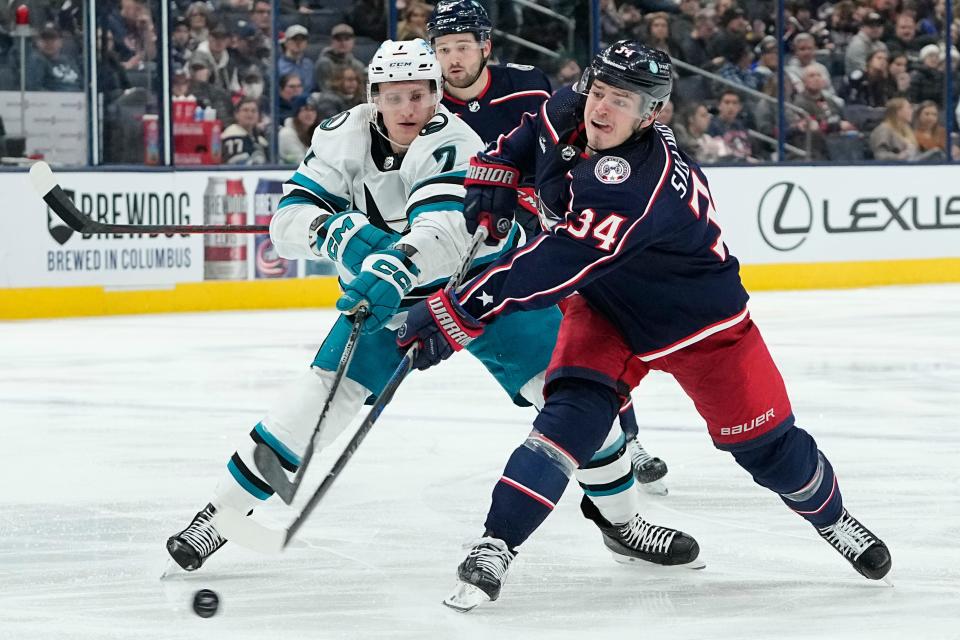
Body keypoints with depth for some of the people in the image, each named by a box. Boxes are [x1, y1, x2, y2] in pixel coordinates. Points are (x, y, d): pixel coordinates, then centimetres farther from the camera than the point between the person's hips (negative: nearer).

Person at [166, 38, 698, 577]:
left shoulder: (453, 142, -29)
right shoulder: (345, 137, -15)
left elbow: (444, 227, -46)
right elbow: (288, 221, -17)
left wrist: (396, 269, -65)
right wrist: (335, 230, -39)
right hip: (389, 291, 2)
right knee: (329, 388, -14)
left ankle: (623, 521, 7)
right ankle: (222, 513, -6)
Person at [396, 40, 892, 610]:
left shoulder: (640, 184, -40)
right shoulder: (566, 117, -16)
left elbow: (555, 265, -46)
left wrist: (460, 313, -48)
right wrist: (492, 176, 1)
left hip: (699, 321, -5)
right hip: (606, 311, 5)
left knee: (765, 442, 6)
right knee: (573, 414, -22)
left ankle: (833, 517, 36)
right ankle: (496, 547, -25)